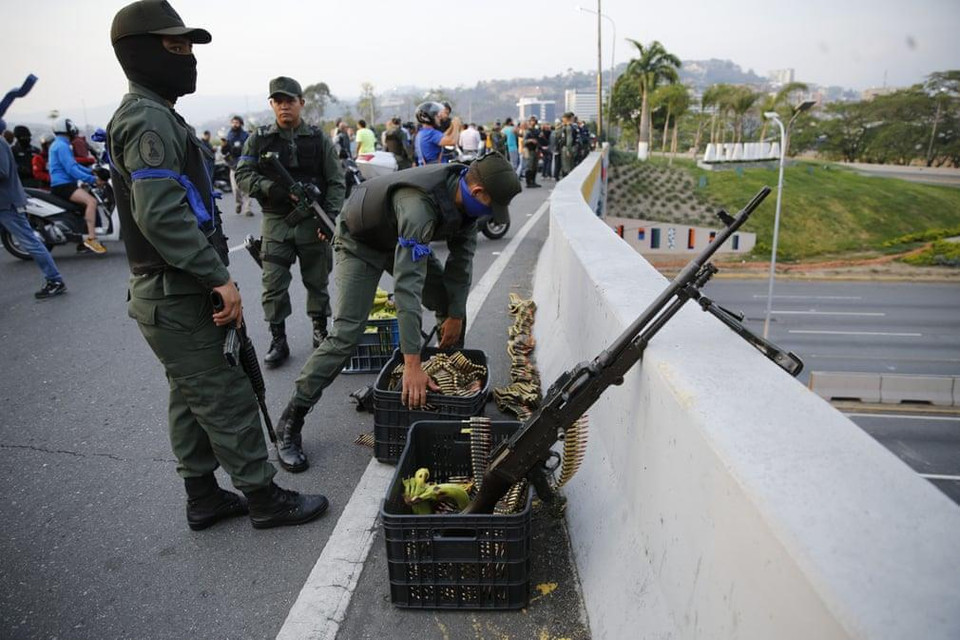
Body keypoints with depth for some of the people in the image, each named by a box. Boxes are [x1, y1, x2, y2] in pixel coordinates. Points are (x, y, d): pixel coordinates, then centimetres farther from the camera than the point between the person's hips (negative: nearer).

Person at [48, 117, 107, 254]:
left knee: (89, 199, 22)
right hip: (62, 185, -11)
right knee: (91, 201, -28)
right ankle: (91, 238, -36)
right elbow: (71, 169, -21)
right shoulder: (62, 146, -11)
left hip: (64, 184, 11)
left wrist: (91, 172, 14)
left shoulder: (58, 144, 23)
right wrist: (93, 179, -23)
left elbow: (74, 164, 25)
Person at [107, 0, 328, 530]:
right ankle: (264, 499, 13)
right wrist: (220, 277, -23)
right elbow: (161, 216, -27)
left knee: (192, 399, 16)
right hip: (177, 300, -10)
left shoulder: (151, 117, 17)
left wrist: (212, 276, 17)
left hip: (174, 293, 10)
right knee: (227, 400, -1)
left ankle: (203, 498, 30)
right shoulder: (149, 121, -16)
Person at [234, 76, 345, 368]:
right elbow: (242, 174, 0)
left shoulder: (319, 139, 3)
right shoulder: (259, 139, 5)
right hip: (275, 222, 1)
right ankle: (278, 340, 12)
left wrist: (330, 215, -13)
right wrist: (274, 189, -17)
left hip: (312, 222, 0)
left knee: (317, 281, 10)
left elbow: (336, 182, 0)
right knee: (274, 284, 0)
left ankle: (320, 331, 27)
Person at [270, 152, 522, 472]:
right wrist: (412, 364, -49)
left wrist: (456, 313, -5)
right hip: (361, 242, -8)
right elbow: (408, 284, -48)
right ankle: (289, 424, -7)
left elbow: (461, 256, -5)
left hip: (404, 241, 8)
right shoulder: (420, 205, -43)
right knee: (346, 333, -18)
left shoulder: (465, 195, -17)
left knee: (453, 307, 4)